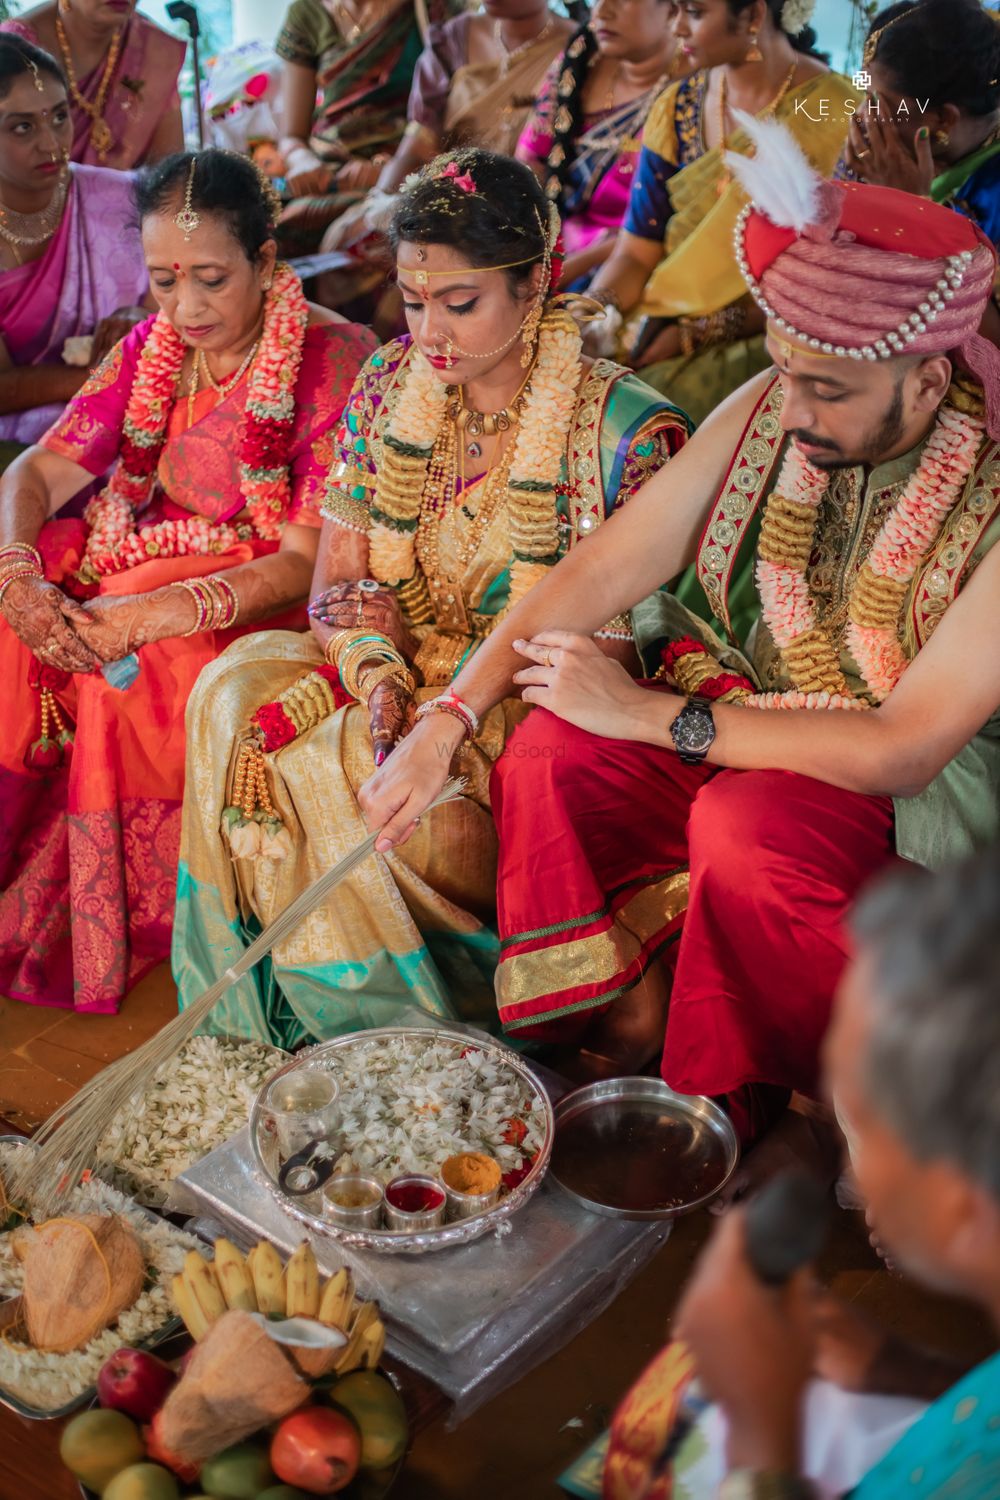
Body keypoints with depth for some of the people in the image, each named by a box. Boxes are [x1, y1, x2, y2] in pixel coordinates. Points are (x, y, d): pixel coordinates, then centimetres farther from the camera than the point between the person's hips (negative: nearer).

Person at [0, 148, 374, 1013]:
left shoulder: (338, 365, -15)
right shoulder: (152, 349, 4)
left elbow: (308, 559, -19)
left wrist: (167, 609, -30)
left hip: (267, 599, -6)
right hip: (149, 565, 6)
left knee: (138, 669, -31)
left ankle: (121, 933, -10)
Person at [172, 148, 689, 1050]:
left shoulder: (620, 426, -12)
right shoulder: (389, 386, 3)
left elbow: (611, 636, -13)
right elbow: (339, 580, 4)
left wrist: (461, 706, -25)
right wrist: (379, 679, -17)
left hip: (536, 698, -5)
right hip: (406, 664, 5)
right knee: (239, 694, -21)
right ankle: (285, 1013, -5)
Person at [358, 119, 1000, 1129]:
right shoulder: (766, 409, -8)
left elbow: (903, 749, -26)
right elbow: (606, 565, -7)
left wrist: (651, 716, -25)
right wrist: (448, 719, -16)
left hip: (908, 790, -4)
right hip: (745, 706, 5)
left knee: (743, 825, -35)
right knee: (550, 749, -21)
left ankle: (735, 1116, -10)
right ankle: (626, 1015, -5)